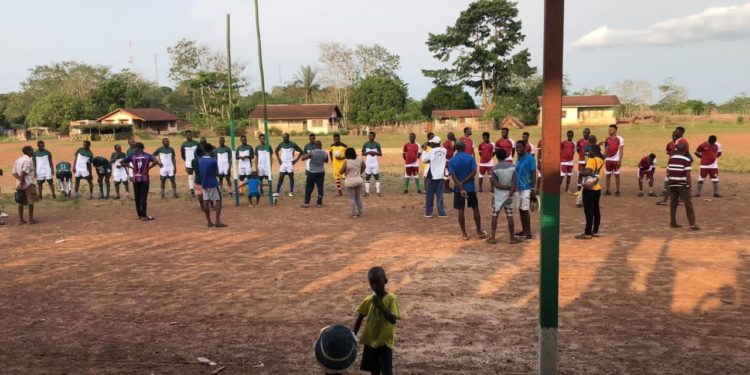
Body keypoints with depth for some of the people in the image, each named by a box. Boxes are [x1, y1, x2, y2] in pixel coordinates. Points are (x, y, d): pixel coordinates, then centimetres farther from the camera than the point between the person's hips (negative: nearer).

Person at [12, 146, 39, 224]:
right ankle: (31, 219, 1)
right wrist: (21, 182, -18)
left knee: (21, 202, 11)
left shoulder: (18, 160, 13)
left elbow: (13, 172, 6)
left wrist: (20, 180, -5)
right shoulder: (29, 160, -12)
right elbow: (23, 172, -23)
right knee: (31, 202, 0)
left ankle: (20, 219, 13)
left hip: (20, 184, 8)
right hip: (28, 183, -8)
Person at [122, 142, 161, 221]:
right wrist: (148, 168, -8)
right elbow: (156, 161, -17)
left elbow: (123, 162, 0)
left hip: (135, 179, 2)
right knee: (144, 197, -2)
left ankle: (139, 215, 16)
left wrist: (131, 167, 3)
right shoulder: (147, 155, -2)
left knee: (137, 197, 11)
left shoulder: (132, 156, 1)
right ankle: (144, 215, -6)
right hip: (144, 178, -2)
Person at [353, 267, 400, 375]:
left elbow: (393, 319, -22)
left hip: (385, 342, -4)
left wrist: (381, 306, -28)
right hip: (370, 342, 4)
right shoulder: (368, 300, -1)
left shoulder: (391, 298, -13)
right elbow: (359, 318, 7)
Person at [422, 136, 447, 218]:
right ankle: (441, 212, 4)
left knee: (430, 195, 6)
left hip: (432, 176, -4)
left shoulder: (431, 151, -12)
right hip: (441, 176, 4)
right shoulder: (444, 150, 0)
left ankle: (428, 212, 10)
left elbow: (424, 160, 0)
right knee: (440, 195, 7)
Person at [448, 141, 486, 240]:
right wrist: (463, 183, -11)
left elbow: (454, 176, -13)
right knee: (475, 208, 12)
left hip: (458, 189, 0)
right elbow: (474, 172, -11)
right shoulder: (470, 158, -4)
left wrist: (460, 187, -17)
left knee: (460, 211, 5)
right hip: (470, 188, 0)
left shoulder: (452, 160, -4)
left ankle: (464, 234, 8)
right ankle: (479, 231, 17)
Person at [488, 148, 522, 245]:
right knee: (510, 217, 6)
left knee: (494, 216, 7)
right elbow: (514, 183, -9)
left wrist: (505, 187, -8)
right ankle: (512, 238, 11)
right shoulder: (512, 167, -3)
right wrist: (510, 194, -11)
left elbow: (494, 183, -13)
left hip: (498, 195, -2)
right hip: (508, 195, 2)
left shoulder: (495, 168, -10)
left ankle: (492, 237, 8)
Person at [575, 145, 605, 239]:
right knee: (596, 210, 13)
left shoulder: (592, 160, -15)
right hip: (597, 188, 9)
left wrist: (581, 172, -10)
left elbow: (587, 172, -27)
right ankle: (595, 231, 20)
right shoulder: (602, 160, 12)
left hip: (589, 189, -9)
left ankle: (587, 233, -5)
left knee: (589, 211, -6)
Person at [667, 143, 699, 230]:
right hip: (683, 185, -5)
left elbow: (667, 173, 8)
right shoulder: (686, 160, -9)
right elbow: (687, 174, -13)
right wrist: (690, 184, -6)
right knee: (688, 204, -1)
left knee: (673, 204, 11)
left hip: (672, 184, 5)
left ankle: (672, 223, 14)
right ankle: (692, 224, -6)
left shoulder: (671, 159, 6)